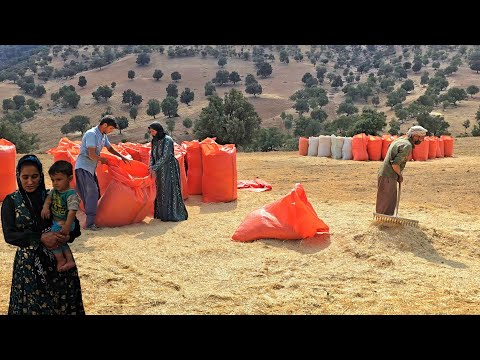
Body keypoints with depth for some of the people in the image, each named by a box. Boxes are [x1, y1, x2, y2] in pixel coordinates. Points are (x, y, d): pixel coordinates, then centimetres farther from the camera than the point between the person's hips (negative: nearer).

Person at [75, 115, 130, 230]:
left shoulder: (103, 136, 11)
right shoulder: (91, 134, -17)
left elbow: (110, 148, 27)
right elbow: (92, 155, -22)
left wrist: (122, 157, 19)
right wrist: (103, 159, -5)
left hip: (91, 168, 9)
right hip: (83, 167, -9)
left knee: (95, 194, 9)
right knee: (92, 193, -15)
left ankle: (90, 220, 16)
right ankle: (90, 223, -15)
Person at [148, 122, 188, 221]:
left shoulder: (167, 140, -15)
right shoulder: (154, 141, 7)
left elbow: (165, 157, -20)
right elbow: (152, 155, 8)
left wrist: (154, 168, -19)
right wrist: (151, 167, -9)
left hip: (169, 169, -7)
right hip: (160, 170, 8)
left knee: (169, 190, -6)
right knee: (160, 191, 11)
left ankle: (172, 214, 0)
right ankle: (162, 213, 20)